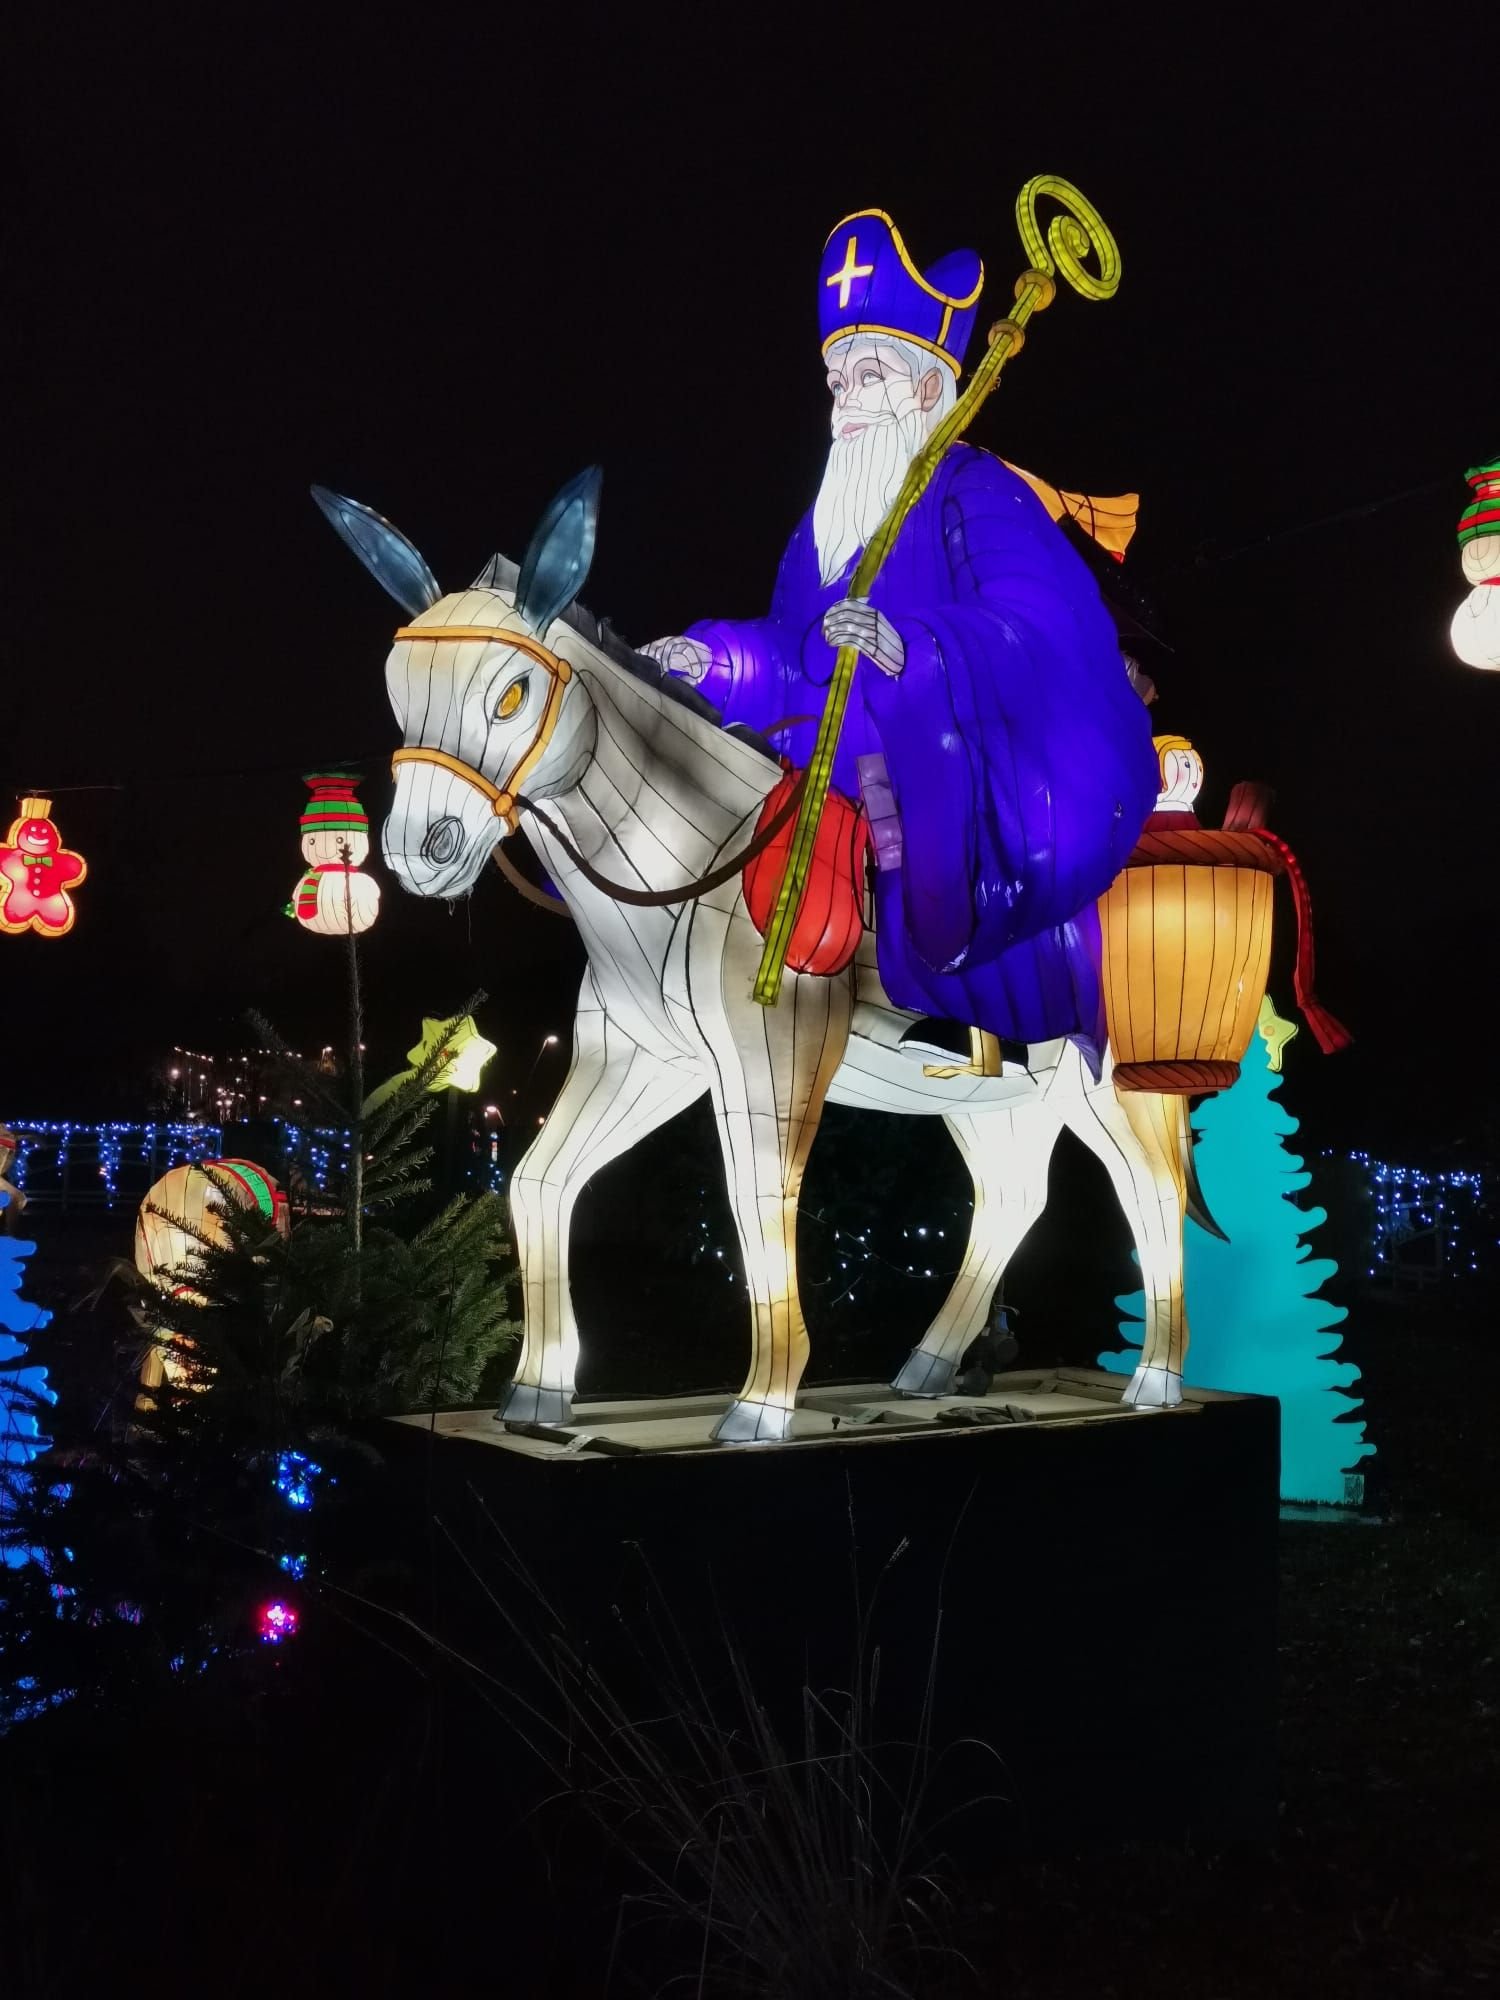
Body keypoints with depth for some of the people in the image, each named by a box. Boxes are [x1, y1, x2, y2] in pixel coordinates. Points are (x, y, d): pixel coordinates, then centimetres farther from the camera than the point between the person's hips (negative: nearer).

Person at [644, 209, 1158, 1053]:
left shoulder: (981, 496, -5)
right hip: (855, 778, 8)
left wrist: (907, 649, -38)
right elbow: (791, 649, 19)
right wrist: (713, 659, 1)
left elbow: (1037, 632, -22)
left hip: (971, 778, -7)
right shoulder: (828, 522, 18)